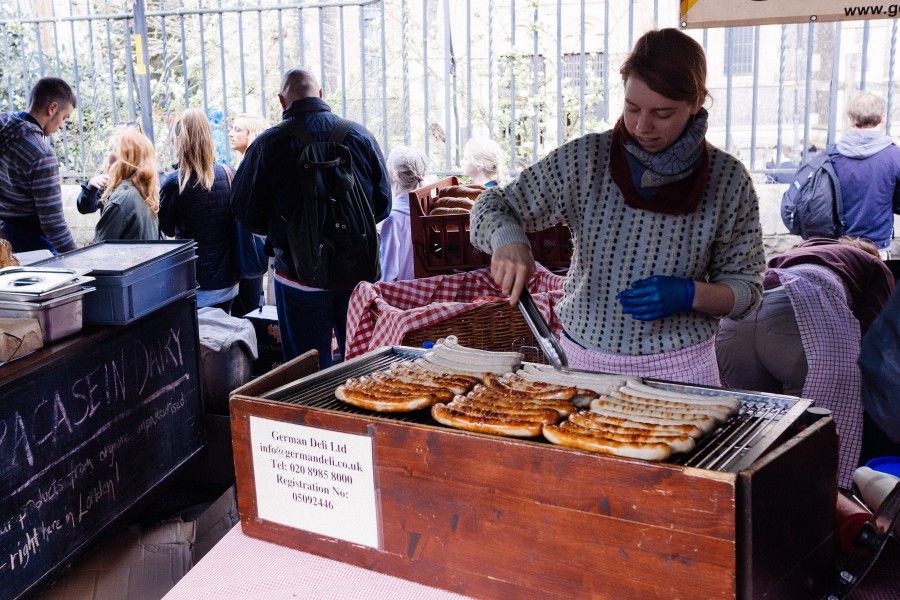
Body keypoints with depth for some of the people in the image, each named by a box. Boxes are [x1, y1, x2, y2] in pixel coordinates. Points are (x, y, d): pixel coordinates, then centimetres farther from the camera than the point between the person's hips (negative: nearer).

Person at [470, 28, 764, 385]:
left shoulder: (728, 180, -9)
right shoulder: (586, 159, -10)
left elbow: (746, 289, -1)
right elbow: (494, 206, -4)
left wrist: (687, 294, -20)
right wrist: (508, 241, -26)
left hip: (679, 366, -1)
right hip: (584, 359, 1)